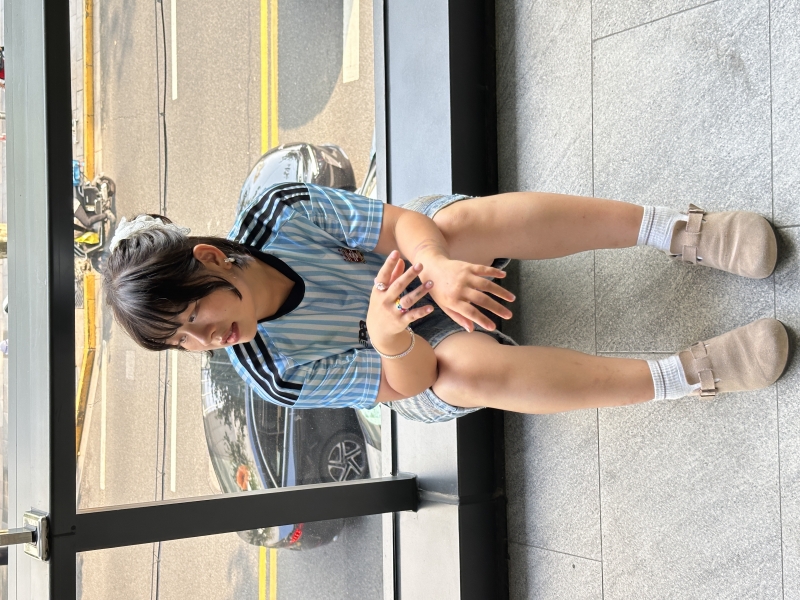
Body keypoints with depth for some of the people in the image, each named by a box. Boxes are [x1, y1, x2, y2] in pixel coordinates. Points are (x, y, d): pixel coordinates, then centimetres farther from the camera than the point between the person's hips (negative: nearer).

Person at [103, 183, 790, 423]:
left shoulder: (282, 208, -21)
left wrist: (438, 265, -44)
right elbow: (410, 381, -23)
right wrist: (389, 341, -48)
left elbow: (404, 223, -21)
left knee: (465, 217, -35)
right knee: (471, 373, -39)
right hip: (417, 365, -2)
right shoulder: (276, 375, -23)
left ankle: (678, 231, -32)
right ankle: (686, 374, -35)